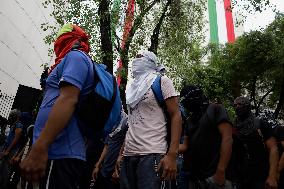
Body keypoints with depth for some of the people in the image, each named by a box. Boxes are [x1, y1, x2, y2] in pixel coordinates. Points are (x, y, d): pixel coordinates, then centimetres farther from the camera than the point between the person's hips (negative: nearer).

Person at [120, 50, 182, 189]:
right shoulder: (132, 88, 19)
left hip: (151, 154, -6)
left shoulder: (161, 81, 1)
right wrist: (121, 153, 12)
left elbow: (175, 115, -7)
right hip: (128, 155, 6)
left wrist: (172, 154, -17)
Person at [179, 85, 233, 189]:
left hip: (213, 176, -6)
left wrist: (220, 171, -19)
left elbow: (227, 138, -12)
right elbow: (185, 146, 13)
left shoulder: (215, 109, -1)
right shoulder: (190, 120, 18)